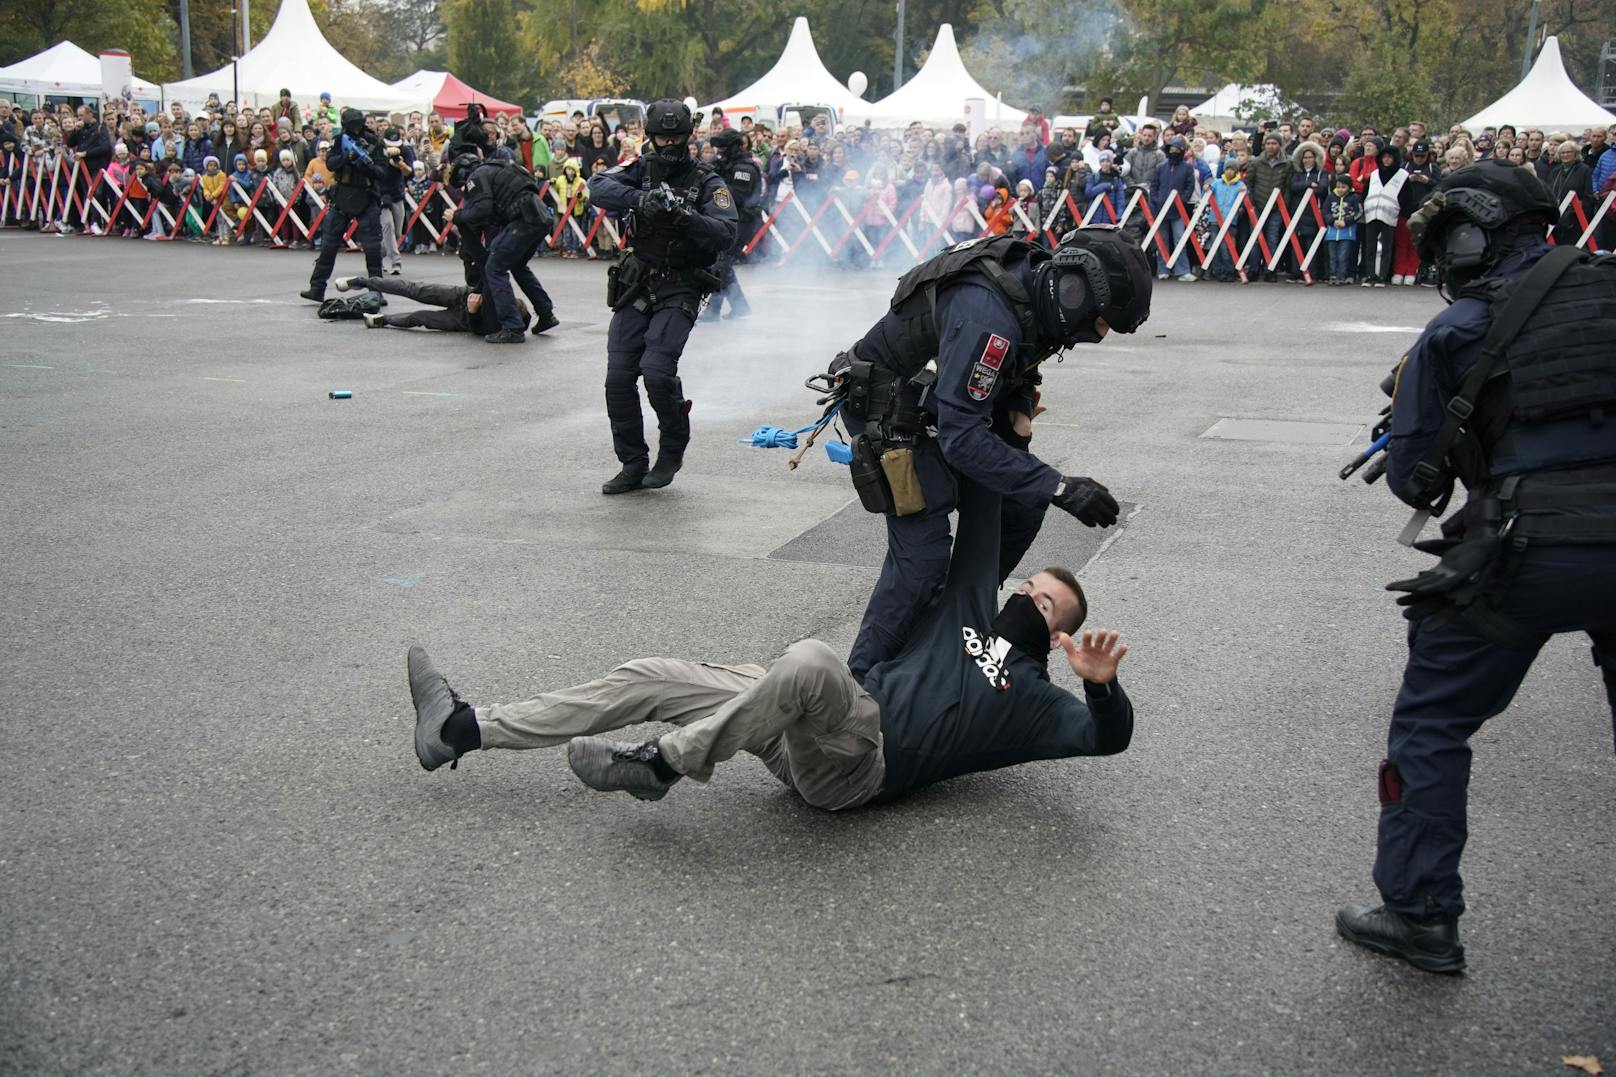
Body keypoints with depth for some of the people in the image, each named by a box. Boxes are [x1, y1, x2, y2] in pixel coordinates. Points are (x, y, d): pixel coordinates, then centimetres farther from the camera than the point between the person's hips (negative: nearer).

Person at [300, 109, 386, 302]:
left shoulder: (373, 142, -2)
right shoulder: (341, 140, 4)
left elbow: (383, 172, -7)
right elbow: (330, 163, -6)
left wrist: (370, 166, -27)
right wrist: (347, 157, -23)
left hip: (367, 198, -2)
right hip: (342, 197, 2)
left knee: (372, 246, -4)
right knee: (329, 243, 2)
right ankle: (317, 288, 7)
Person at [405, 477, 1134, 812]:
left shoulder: (1032, 697, 14)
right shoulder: (973, 609, 28)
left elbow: (1108, 736, -1)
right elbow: (978, 516, 26)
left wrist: (1101, 683, -21)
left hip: (856, 764, -7)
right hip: (813, 731, 7)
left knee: (811, 659, -40)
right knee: (653, 678, -3)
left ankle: (659, 766, -26)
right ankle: (464, 729, -1)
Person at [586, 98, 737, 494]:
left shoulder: (707, 182, -3)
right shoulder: (641, 170, 5)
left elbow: (725, 235, -15)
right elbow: (597, 187, -13)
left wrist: (686, 217, -29)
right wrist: (640, 199, -28)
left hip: (679, 291, -4)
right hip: (635, 287, 4)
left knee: (657, 370, -19)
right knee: (618, 377, -2)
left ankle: (672, 449, 7)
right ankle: (633, 465, 12)